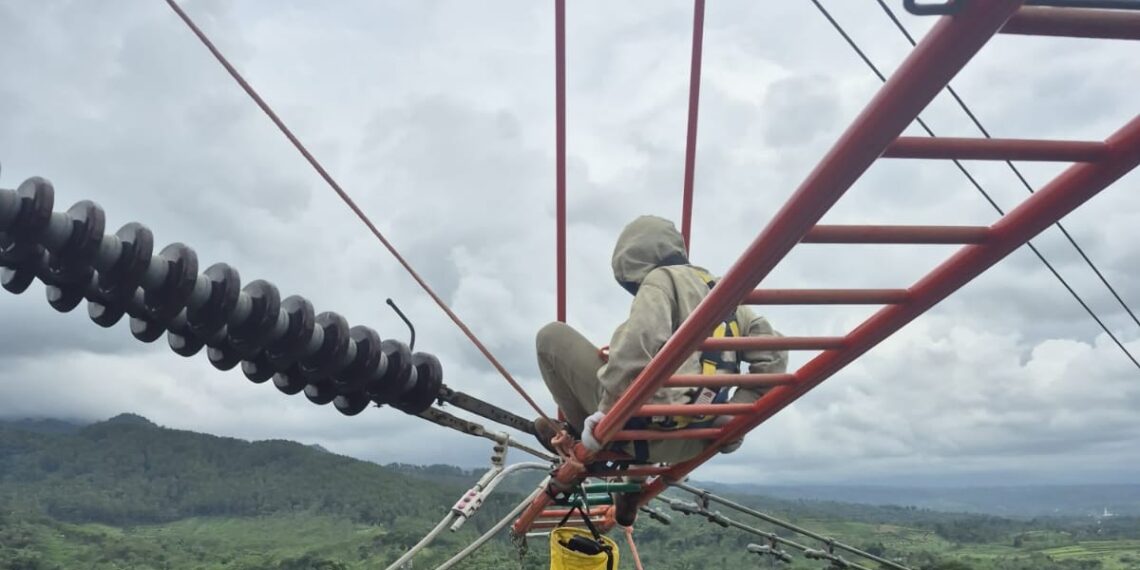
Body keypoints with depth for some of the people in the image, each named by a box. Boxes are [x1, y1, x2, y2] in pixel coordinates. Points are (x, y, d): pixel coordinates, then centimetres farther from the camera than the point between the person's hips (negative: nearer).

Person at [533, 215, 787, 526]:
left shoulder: (661, 279, -4)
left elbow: (639, 341, -24)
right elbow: (773, 356, 15)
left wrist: (604, 412, -18)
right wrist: (734, 419, 14)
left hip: (649, 426, -7)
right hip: (690, 445, 8)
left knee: (553, 336, 6)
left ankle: (585, 437, 10)